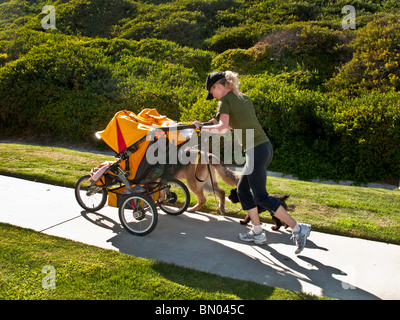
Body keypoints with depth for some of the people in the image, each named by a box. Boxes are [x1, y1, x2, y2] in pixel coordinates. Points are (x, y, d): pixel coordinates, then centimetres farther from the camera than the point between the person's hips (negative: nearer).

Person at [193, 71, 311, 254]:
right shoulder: (244, 98, 19)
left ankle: (298, 229, 2)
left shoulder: (225, 100, -6)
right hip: (265, 147, 9)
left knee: (261, 197, -1)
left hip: (256, 150, -9)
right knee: (243, 189, 18)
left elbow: (223, 128, -21)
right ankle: (257, 233, 24)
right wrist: (218, 123, 19)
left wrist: (202, 128, -9)